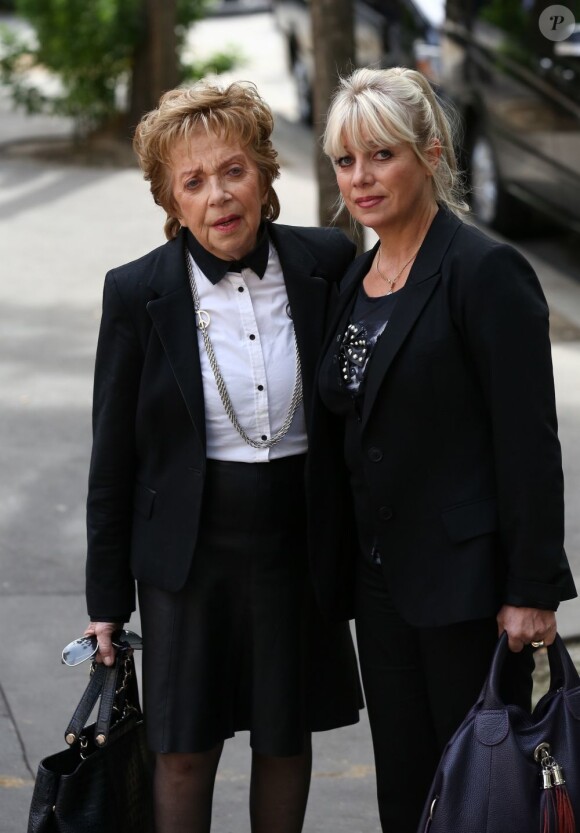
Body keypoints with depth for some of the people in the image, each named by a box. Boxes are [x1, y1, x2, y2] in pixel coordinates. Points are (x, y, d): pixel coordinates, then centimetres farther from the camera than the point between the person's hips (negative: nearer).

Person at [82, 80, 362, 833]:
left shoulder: (326, 263, -5)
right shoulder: (136, 292, -9)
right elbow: (113, 454, -2)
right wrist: (108, 597, 0)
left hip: (297, 543, 2)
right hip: (190, 549, -2)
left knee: (286, 739, 15)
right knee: (184, 751, 6)